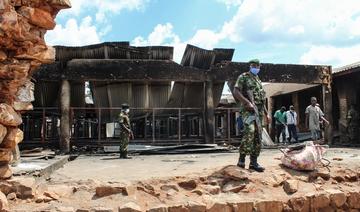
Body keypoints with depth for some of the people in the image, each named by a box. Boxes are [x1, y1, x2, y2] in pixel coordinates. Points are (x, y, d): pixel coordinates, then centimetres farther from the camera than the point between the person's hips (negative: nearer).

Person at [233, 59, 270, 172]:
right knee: (249, 131, -27)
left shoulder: (258, 81, 24)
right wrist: (248, 102, -21)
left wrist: (266, 113, 21)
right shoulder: (243, 77, 2)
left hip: (259, 111, 8)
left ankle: (253, 162, 8)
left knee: (257, 136, 4)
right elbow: (236, 92, -11)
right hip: (248, 110, -8)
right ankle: (241, 159, -21)